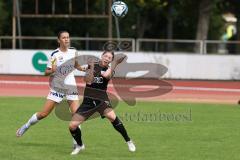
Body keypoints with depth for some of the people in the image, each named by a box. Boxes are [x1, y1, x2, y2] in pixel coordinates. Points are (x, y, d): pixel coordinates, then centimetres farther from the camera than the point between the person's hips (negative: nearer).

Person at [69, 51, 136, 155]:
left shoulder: (109, 70, 2)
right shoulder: (92, 66, 6)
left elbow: (107, 76, -23)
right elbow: (88, 81, -8)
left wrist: (115, 63, -17)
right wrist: (92, 66, -14)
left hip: (102, 100, -2)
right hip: (88, 101, 2)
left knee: (112, 117, -33)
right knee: (72, 125, -5)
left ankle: (128, 141, -17)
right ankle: (79, 145, 24)